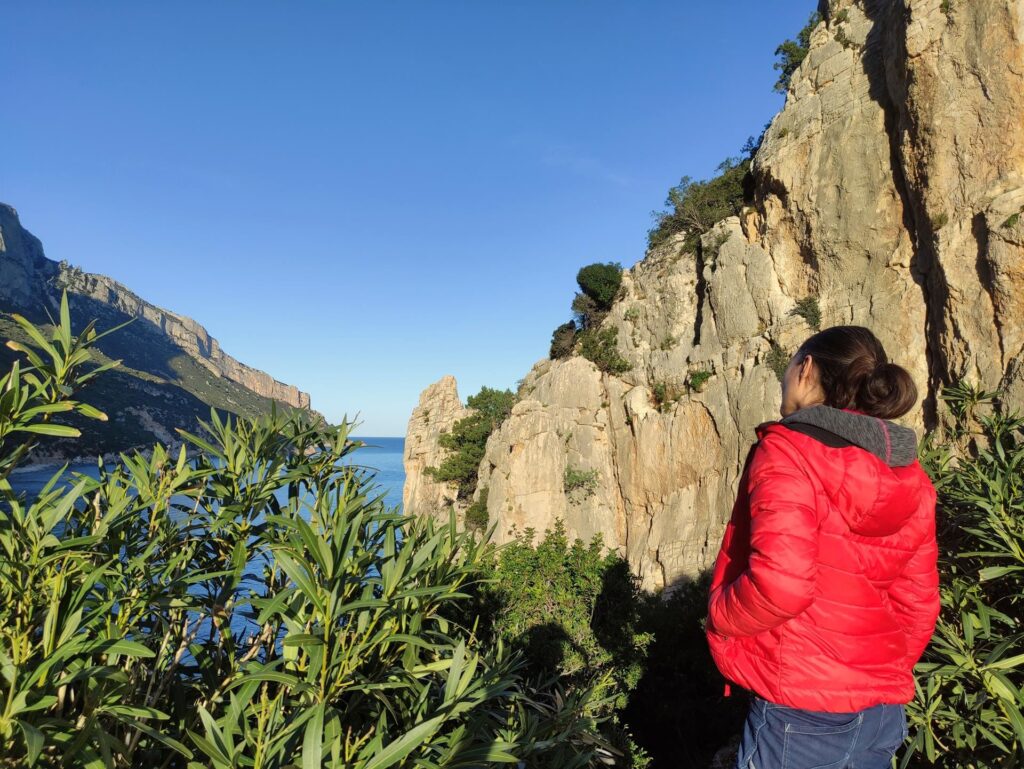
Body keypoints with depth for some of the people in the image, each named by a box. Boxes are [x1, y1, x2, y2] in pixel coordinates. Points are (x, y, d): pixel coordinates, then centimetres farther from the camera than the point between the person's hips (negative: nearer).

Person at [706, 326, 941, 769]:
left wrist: (719, 615, -10)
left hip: (801, 714, -7)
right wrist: (885, 678, 22)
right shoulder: (909, 478, 3)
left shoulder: (788, 451, -18)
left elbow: (779, 583, -29)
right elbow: (917, 604, 9)